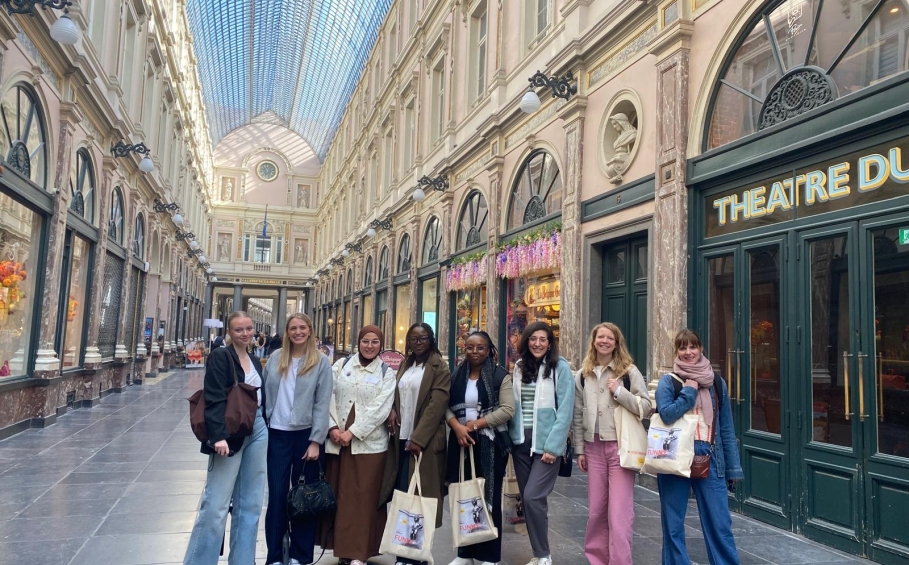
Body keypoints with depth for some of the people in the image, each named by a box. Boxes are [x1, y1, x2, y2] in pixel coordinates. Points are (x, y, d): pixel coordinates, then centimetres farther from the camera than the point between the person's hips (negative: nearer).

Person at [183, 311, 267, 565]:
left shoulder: (255, 361, 13)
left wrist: (263, 428, 14)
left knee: (250, 504, 11)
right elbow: (215, 399, -16)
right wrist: (218, 436, -25)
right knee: (216, 504, -4)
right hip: (231, 433, -7)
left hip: (257, 431, 7)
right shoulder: (220, 357, -8)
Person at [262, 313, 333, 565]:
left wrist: (316, 441, -11)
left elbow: (322, 404, -6)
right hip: (277, 434, 2)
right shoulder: (275, 358, 5)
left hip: (306, 434, -2)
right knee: (277, 494, 5)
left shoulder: (321, 362, -3)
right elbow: (264, 393, 9)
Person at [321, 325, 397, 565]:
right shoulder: (341, 365, 8)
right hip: (337, 439, 2)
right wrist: (332, 427, -10)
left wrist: (352, 432, -13)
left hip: (368, 442, -2)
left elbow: (380, 408, -7)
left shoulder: (387, 372, 2)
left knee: (363, 496, 0)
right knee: (337, 493, 7)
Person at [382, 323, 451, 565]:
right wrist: (392, 410, -3)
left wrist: (418, 438, -17)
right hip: (402, 436, 6)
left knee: (418, 494, -3)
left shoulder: (439, 368, -4)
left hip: (424, 439, -6)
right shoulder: (404, 365, 15)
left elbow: (437, 404, -12)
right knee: (401, 492, 5)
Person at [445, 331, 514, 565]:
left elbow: (507, 409, -12)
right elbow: (447, 406, 6)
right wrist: (457, 426, -14)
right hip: (461, 441, 4)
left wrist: (475, 424, -14)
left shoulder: (500, 375, -3)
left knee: (489, 498, 2)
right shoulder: (457, 375, 10)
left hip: (490, 443, -4)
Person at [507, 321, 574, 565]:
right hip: (521, 442, 5)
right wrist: (511, 436, 1)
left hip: (546, 443, -5)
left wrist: (552, 446, -15)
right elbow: (513, 406, 11)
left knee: (533, 497, -13)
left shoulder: (560, 367, -7)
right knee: (527, 498, 9)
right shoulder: (519, 367, 10)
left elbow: (565, 410, -11)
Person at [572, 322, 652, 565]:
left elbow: (646, 407, -5)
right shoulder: (582, 375, 9)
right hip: (594, 447, 4)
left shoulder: (629, 371, -2)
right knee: (596, 509, 11)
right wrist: (579, 450, 9)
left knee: (619, 511, -4)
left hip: (621, 446, -3)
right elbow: (579, 415, 11)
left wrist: (619, 391, -16)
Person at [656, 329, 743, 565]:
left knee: (720, 524, 2)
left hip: (708, 458, 2)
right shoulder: (668, 382, 0)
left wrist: (733, 467, 8)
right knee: (673, 524, 7)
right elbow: (667, 413, -19)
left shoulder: (717, 383, 9)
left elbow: (726, 428, 10)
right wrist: (690, 390, -11)